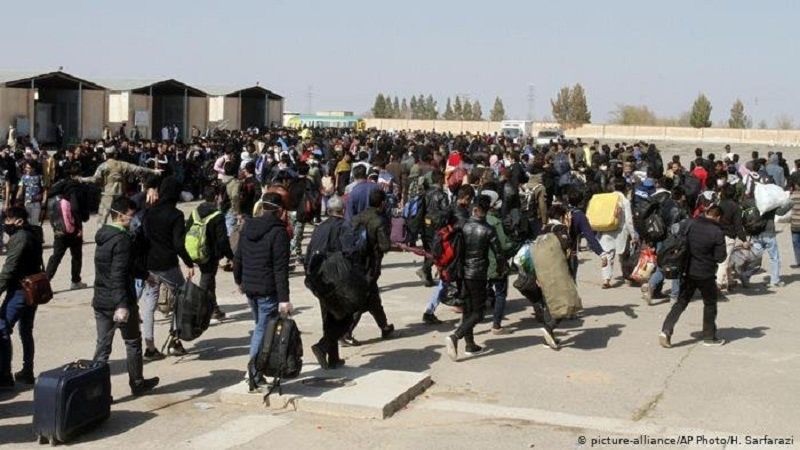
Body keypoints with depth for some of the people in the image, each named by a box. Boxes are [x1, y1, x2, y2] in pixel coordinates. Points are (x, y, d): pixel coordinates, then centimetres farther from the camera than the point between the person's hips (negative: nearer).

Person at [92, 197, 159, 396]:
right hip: (120, 301, -7)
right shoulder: (122, 240, -18)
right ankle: (137, 383, 24)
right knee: (133, 342, 12)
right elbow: (119, 276, -27)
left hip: (100, 300, 7)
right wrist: (122, 305, -32)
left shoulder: (103, 235, 10)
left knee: (102, 346, 8)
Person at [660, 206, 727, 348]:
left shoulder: (691, 224, -2)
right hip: (706, 274, -4)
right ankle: (709, 337, 21)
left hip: (687, 271, 4)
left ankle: (666, 330, -4)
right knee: (710, 304, 14)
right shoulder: (717, 233, -13)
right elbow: (720, 257, -11)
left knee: (681, 302, 11)